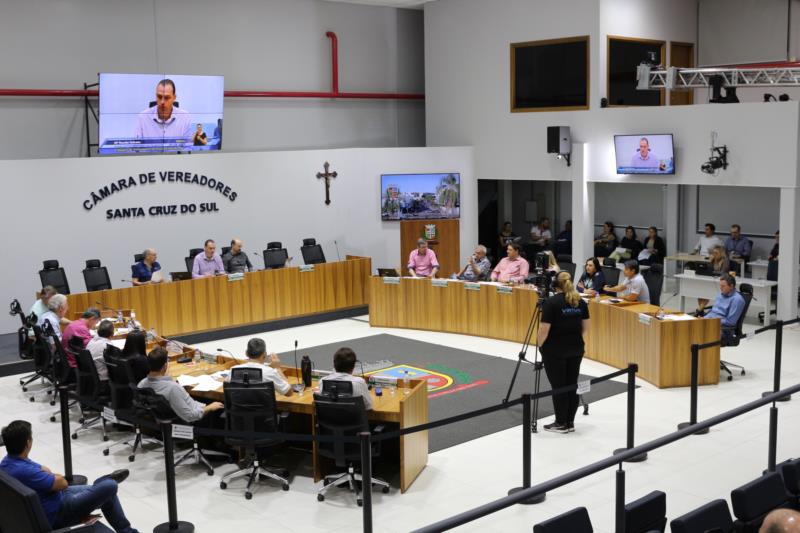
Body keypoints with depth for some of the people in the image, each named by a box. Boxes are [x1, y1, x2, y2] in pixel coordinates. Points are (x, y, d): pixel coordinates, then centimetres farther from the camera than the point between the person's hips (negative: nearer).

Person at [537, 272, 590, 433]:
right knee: (572, 385, 11)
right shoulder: (581, 302, 5)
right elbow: (585, 328, 9)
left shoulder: (551, 302, -14)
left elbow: (544, 329, -15)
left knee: (558, 386, 1)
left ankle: (561, 424, 6)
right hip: (576, 350, 6)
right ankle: (570, 422, 16)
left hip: (555, 351, -6)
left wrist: (539, 346, 0)